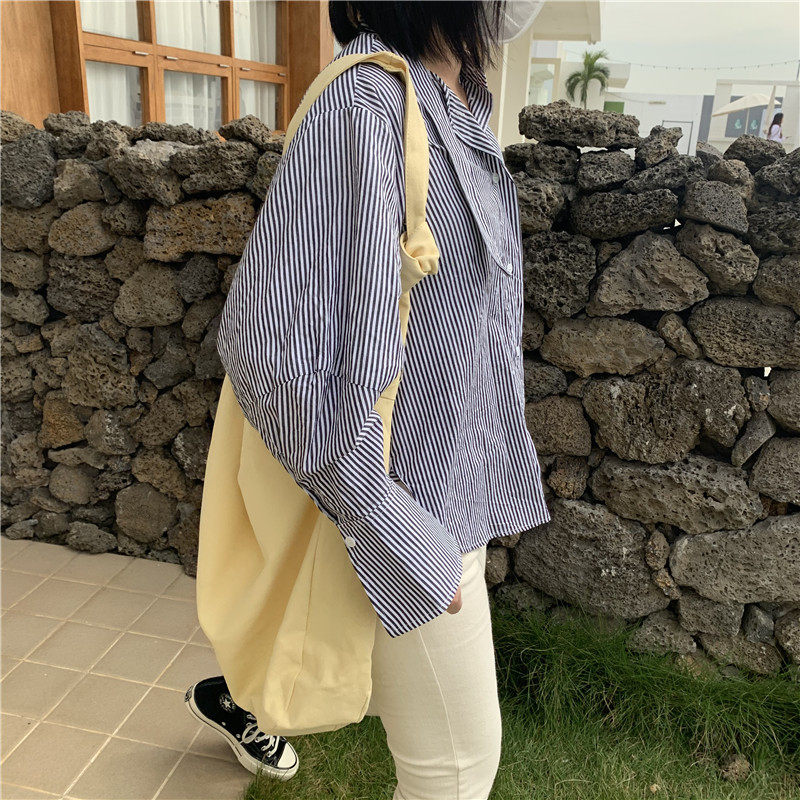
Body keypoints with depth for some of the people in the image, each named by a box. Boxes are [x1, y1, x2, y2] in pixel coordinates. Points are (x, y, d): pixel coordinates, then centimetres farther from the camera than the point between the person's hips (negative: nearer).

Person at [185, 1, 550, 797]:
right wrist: (402, 539, -22)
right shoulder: (366, 104, -23)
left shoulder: (461, 107, 6)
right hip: (409, 493, -9)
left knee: (405, 685, 28)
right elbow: (271, 342, -28)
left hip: (456, 483, 9)